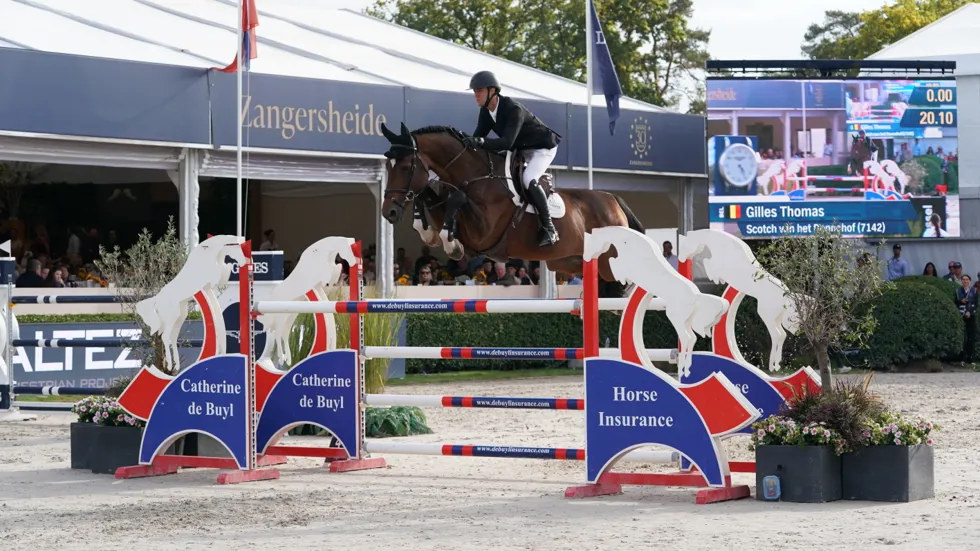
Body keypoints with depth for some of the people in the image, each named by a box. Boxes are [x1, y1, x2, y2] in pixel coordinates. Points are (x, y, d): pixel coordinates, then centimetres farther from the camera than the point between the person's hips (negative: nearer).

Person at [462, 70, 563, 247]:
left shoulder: (513, 109, -34)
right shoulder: (486, 112, -8)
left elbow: (507, 142, -43)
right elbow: (479, 136, -6)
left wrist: (481, 142, -56)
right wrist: (468, 142, -29)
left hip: (542, 147, -9)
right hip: (519, 149, 9)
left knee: (528, 179, -31)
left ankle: (549, 228, -21)